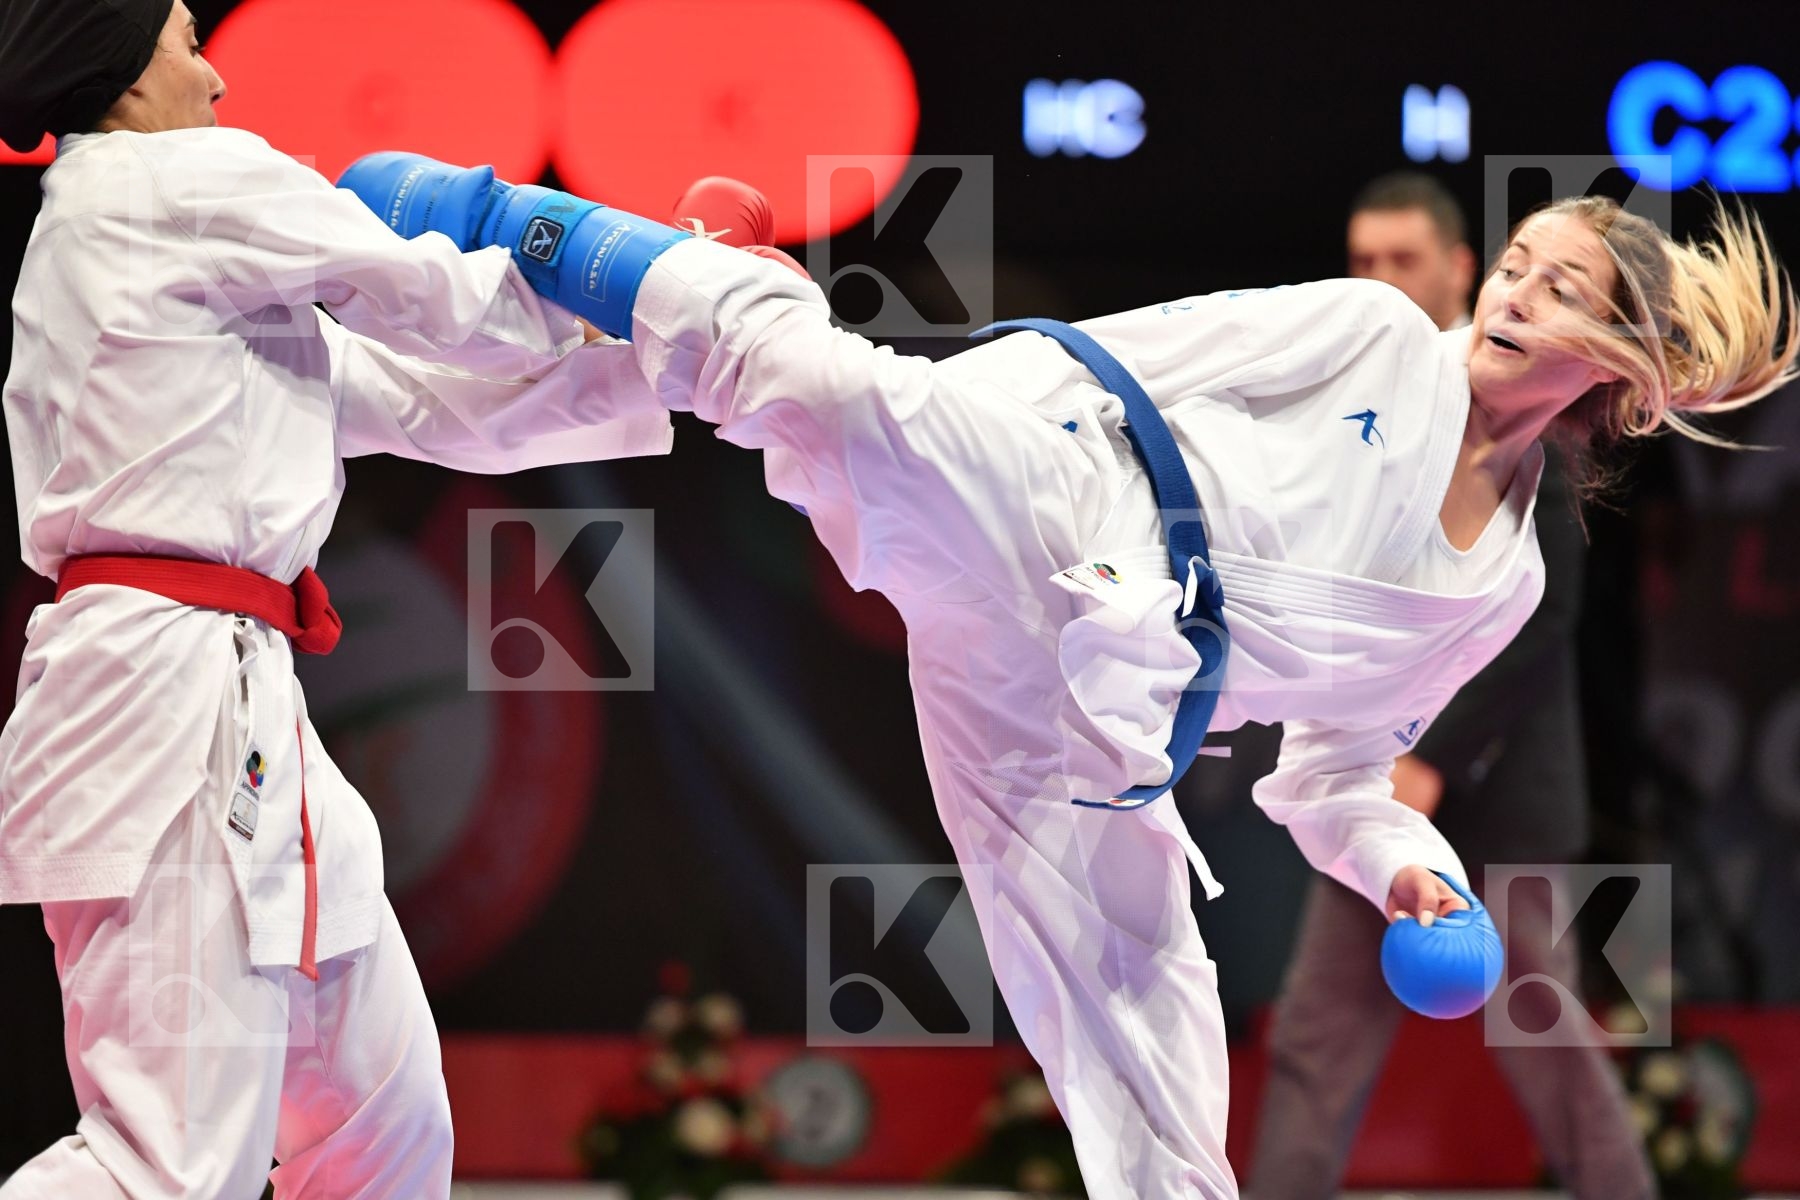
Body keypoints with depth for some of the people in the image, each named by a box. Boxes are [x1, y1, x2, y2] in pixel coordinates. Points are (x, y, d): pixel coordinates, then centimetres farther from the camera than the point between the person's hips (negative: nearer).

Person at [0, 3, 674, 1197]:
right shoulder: (186, 185, -6)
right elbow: (437, 304, 3)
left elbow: (411, 397, 22)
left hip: (237, 697, 10)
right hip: (177, 693, -10)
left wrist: (653, 378, 20)